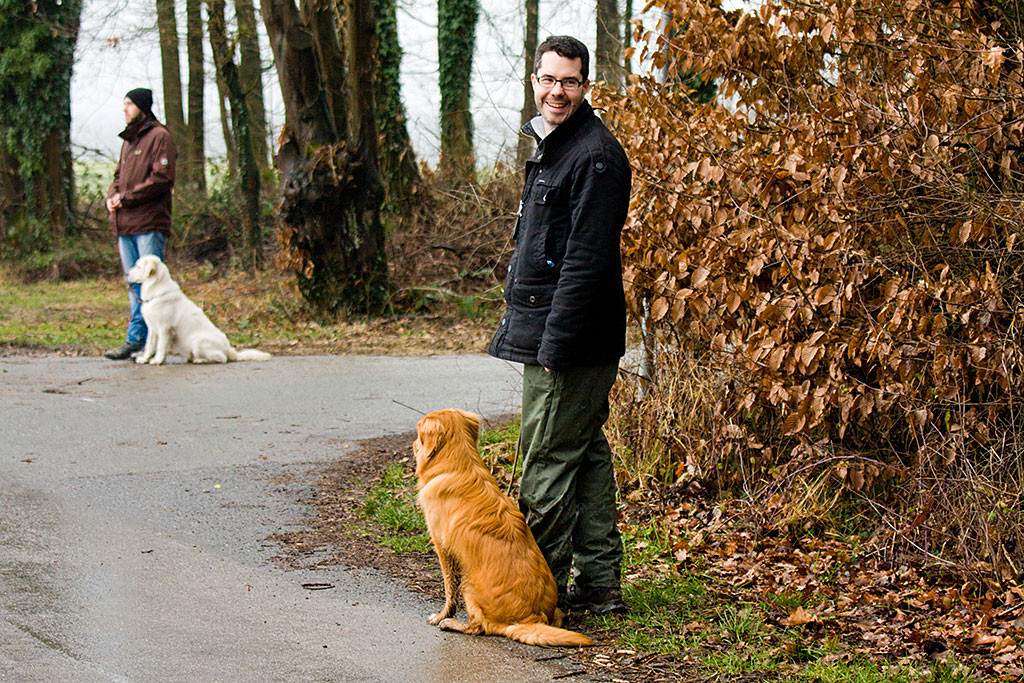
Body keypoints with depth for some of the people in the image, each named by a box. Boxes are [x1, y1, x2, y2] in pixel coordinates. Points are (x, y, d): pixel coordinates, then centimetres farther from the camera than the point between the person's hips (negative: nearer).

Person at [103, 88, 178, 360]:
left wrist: (127, 197, -14)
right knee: (134, 284, 10)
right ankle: (136, 340, 13)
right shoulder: (128, 140, 21)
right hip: (125, 225, 8)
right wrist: (112, 197, 4)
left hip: (149, 224, -8)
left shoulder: (159, 136, -5)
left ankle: (145, 340, -4)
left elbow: (162, 179, -14)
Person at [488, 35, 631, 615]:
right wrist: (528, 330, 21)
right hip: (548, 334, 10)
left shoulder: (596, 155, -15)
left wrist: (555, 343, -24)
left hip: (570, 341, -10)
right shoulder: (552, 147, 17)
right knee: (586, 454, 13)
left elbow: (586, 260, -21)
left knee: (550, 459, -5)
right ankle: (600, 583, 19)